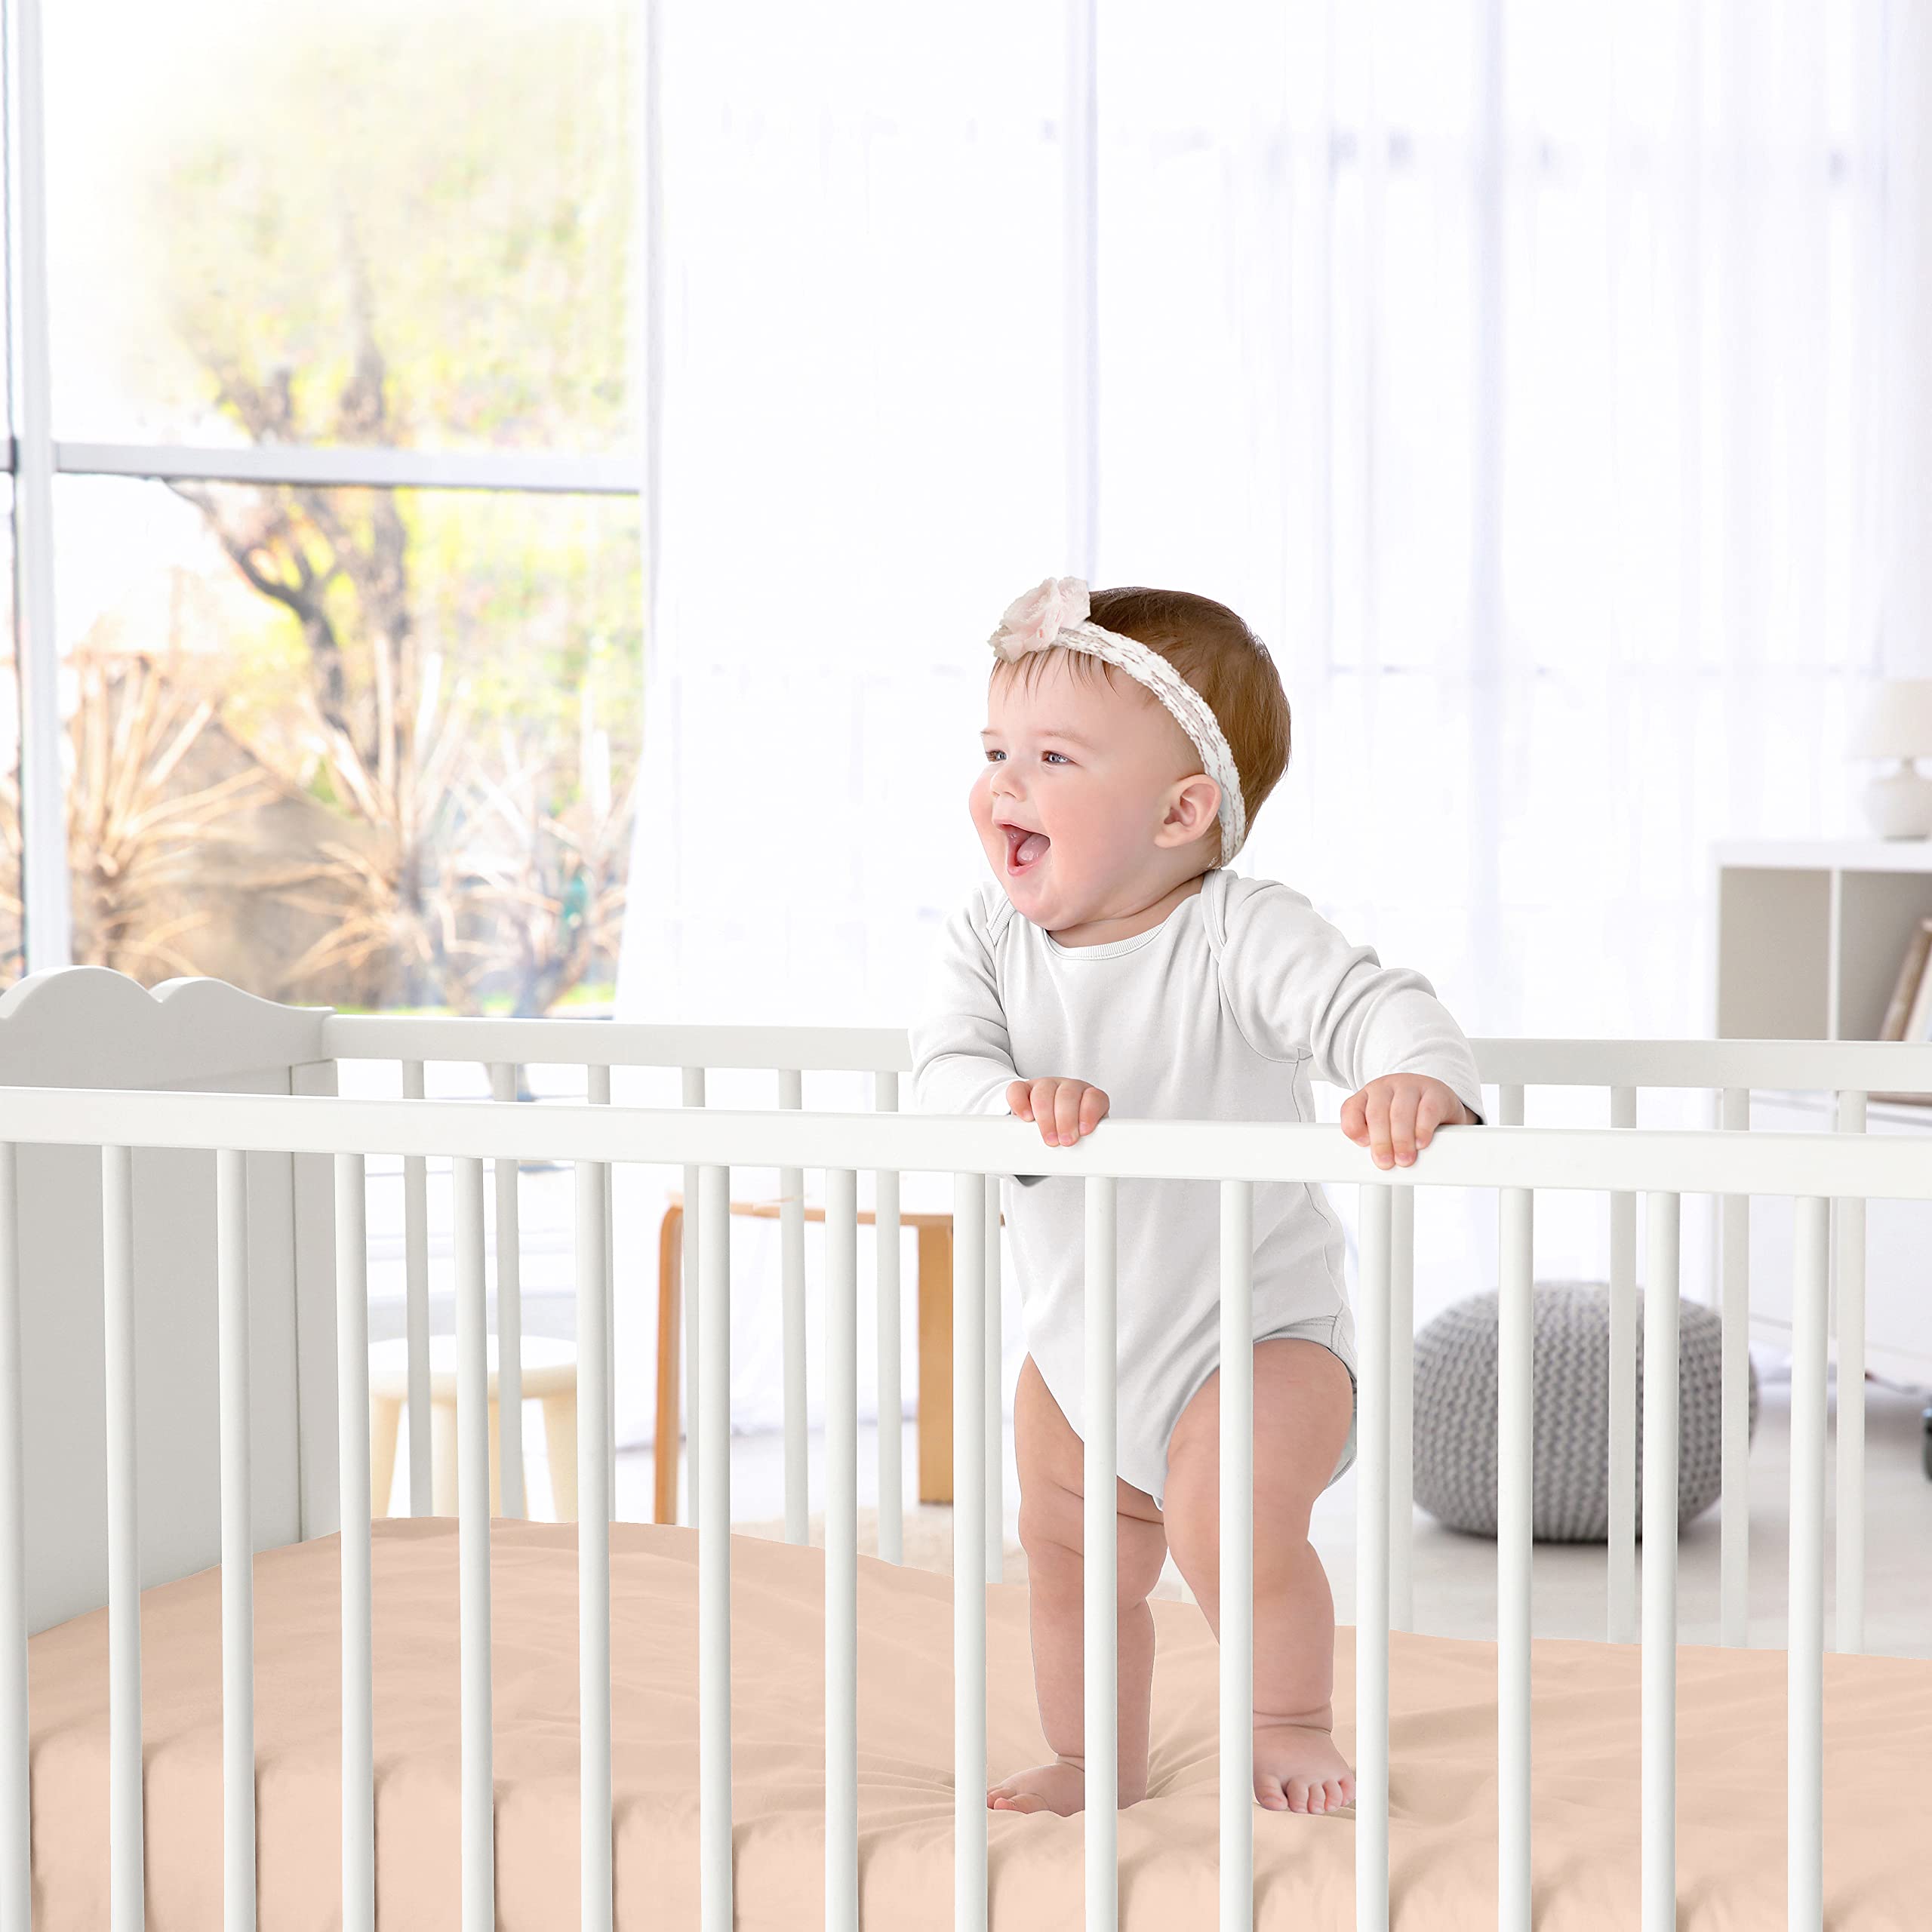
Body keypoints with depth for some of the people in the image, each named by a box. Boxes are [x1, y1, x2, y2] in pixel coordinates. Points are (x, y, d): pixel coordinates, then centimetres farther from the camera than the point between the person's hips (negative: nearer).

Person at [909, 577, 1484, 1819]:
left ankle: (1294, 1726, 1)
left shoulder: (1240, 935, -22)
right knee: (1066, 1553, 16)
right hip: (1079, 1338, 6)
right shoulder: (991, 938, -8)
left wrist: (1420, 1077, -57)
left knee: (1227, 1513, -25)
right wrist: (1011, 1101, -42)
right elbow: (942, 1072, -19)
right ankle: (1097, 1761, 40)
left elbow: (1370, 1000, -34)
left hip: (1258, 1331, -6)